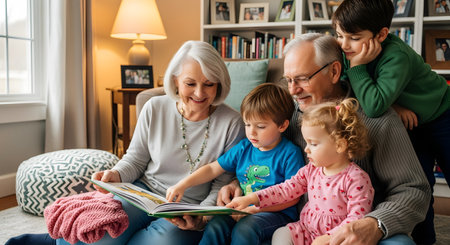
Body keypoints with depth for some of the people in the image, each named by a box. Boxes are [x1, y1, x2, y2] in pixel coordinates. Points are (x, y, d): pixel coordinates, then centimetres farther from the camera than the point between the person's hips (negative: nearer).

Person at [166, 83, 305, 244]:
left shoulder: (290, 154, -7)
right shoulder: (243, 148, 10)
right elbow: (213, 169, 12)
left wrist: (255, 208, -19)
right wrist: (182, 185, -1)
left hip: (278, 213, -5)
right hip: (245, 210, 5)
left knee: (244, 230, -33)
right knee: (214, 227, -23)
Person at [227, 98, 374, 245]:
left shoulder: (357, 179, -16)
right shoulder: (311, 169, 4)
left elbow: (357, 218, -17)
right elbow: (287, 189, 5)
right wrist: (250, 199, -4)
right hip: (306, 230, 6)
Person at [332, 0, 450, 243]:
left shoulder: (396, 56, -38)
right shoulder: (353, 51, -18)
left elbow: (373, 106, -48)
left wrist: (357, 66, -40)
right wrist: (391, 103, -27)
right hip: (410, 122, 5)